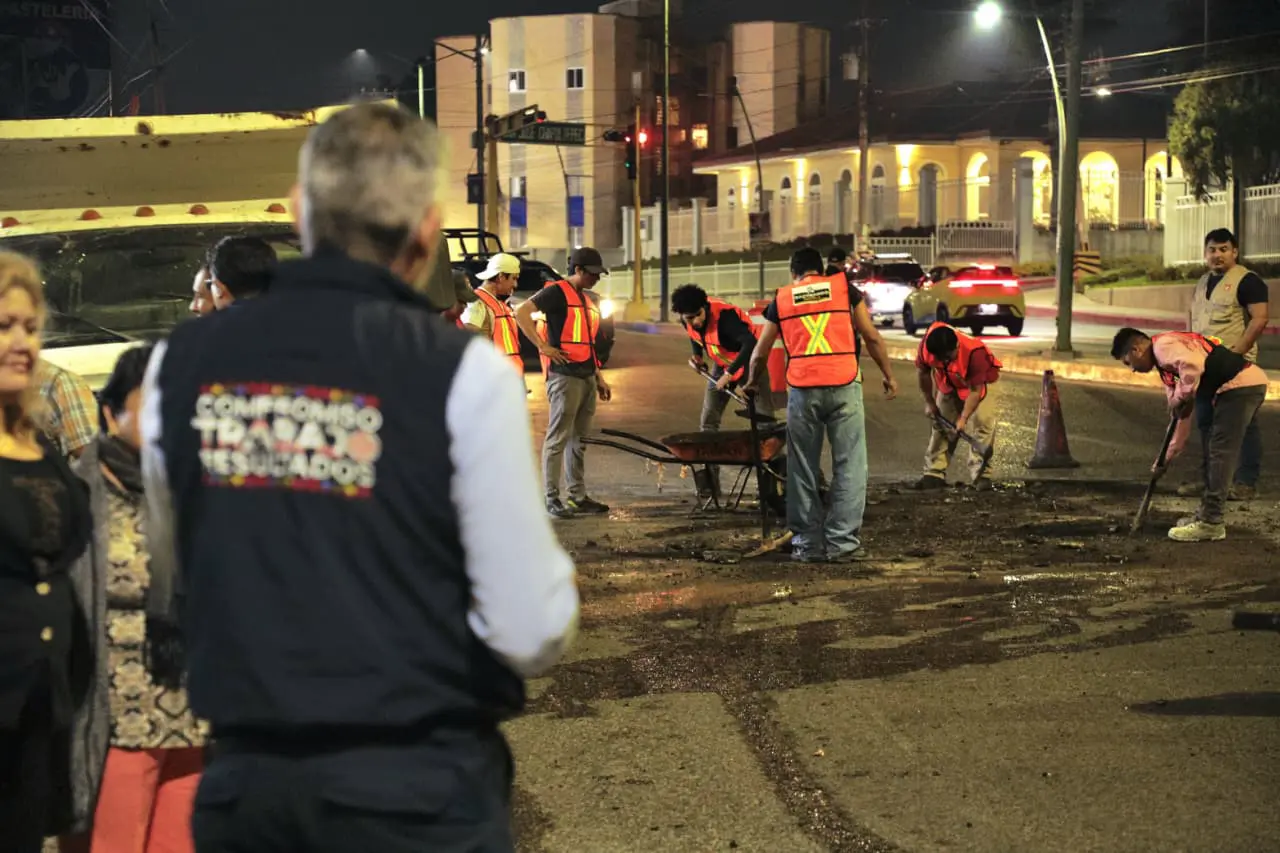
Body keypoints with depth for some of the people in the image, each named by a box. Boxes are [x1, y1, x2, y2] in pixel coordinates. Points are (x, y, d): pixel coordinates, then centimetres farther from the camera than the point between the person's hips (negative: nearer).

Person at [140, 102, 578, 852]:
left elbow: (171, 598, 12)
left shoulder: (181, 365, 0)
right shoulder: (461, 372, -13)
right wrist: (552, 568, 10)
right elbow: (531, 636, -11)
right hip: (418, 787, -3)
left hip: (243, 783, 3)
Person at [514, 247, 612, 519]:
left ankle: (579, 496, 18)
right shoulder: (557, 292, -7)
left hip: (587, 377, 9)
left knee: (579, 440, 13)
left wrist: (600, 379, 21)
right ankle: (552, 499, -3)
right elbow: (522, 312, -18)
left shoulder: (588, 301, 20)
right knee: (558, 439, -6)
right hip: (565, 376, -9)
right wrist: (543, 346, -20)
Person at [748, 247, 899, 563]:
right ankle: (841, 542, 0)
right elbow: (872, 337, 10)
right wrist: (889, 376, 21)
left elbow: (760, 354, 20)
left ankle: (808, 543, 12)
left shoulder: (781, 299, 14)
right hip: (844, 386, -1)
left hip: (803, 390, 1)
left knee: (803, 470, 10)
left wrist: (751, 382, 38)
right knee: (848, 468, 4)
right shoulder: (844, 288, 11)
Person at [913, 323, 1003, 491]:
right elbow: (922, 372, -8)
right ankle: (934, 473, 13)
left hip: (977, 383, -4)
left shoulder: (975, 352, -41)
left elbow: (975, 390, -32)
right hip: (947, 386, 4)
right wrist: (929, 403, -2)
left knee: (982, 424, -17)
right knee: (940, 426, 5)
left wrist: (963, 418, -32)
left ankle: (979, 475, -16)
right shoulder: (927, 345, -29)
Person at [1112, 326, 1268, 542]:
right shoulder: (1165, 363, 24)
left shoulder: (1163, 345, -8)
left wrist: (1181, 399, -14)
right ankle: (1207, 514, 23)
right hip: (1251, 384, 10)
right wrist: (1171, 452, 30)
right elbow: (1181, 413, 29)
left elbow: (1192, 366, -28)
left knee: (1221, 453, -8)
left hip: (1240, 385, -10)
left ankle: (1210, 523, -6)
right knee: (1219, 453, 16)